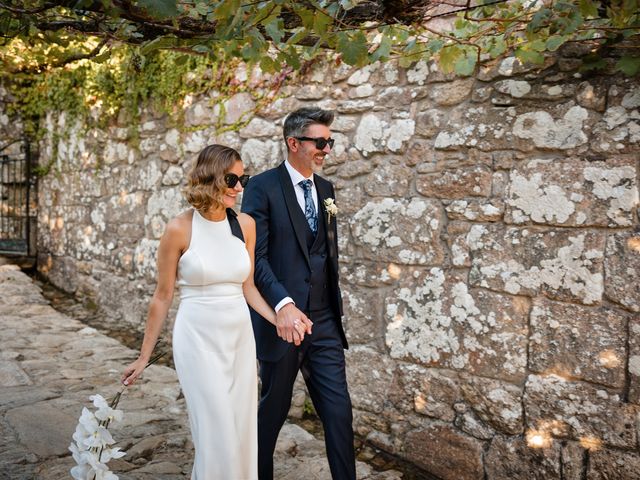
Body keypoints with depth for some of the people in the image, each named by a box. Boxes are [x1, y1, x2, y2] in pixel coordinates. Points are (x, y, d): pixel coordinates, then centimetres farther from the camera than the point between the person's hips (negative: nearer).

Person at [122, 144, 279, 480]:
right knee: (218, 436, -1)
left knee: (243, 432, 11)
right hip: (198, 338, -4)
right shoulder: (180, 229, -10)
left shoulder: (245, 224, 2)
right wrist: (144, 356, 2)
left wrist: (280, 321, -2)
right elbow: (163, 296, -2)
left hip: (240, 337, 5)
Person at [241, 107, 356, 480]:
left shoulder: (325, 188, 11)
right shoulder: (263, 187, -9)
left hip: (324, 321, 5)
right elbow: (255, 256, -16)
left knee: (339, 411, 5)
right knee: (273, 410, 13)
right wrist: (283, 305, -29)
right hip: (283, 319, -5)